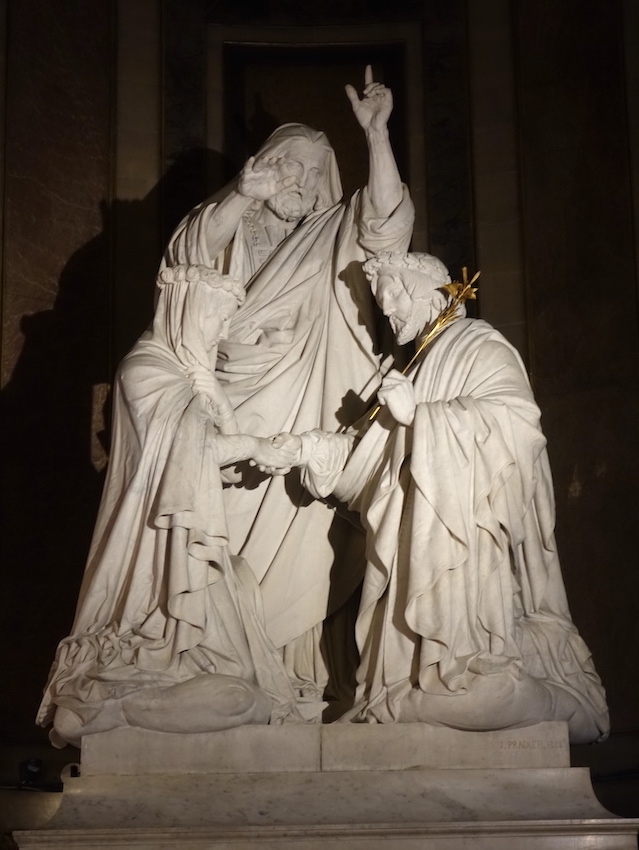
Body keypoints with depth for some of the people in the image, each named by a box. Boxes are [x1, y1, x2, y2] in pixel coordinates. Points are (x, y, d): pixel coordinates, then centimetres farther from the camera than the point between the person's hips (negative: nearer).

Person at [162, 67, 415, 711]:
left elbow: (387, 222, -5)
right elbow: (190, 254, -7)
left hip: (307, 425, 0)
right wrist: (241, 197, -22)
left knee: (297, 549, -3)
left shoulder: (334, 237, 13)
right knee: (232, 544, -5)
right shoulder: (235, 228, 13)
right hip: (236, 417, 0)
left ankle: (295, 676, 3)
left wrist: (376, 134, -16)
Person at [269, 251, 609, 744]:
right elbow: (377, 447, 23)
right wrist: (305, 449, 11)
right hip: (428, 539, 9)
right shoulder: (423, 365, 24)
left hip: (472, 539, -9)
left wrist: (419, 413, -16)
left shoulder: (483, 349, -1)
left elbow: (515, 418, -20)